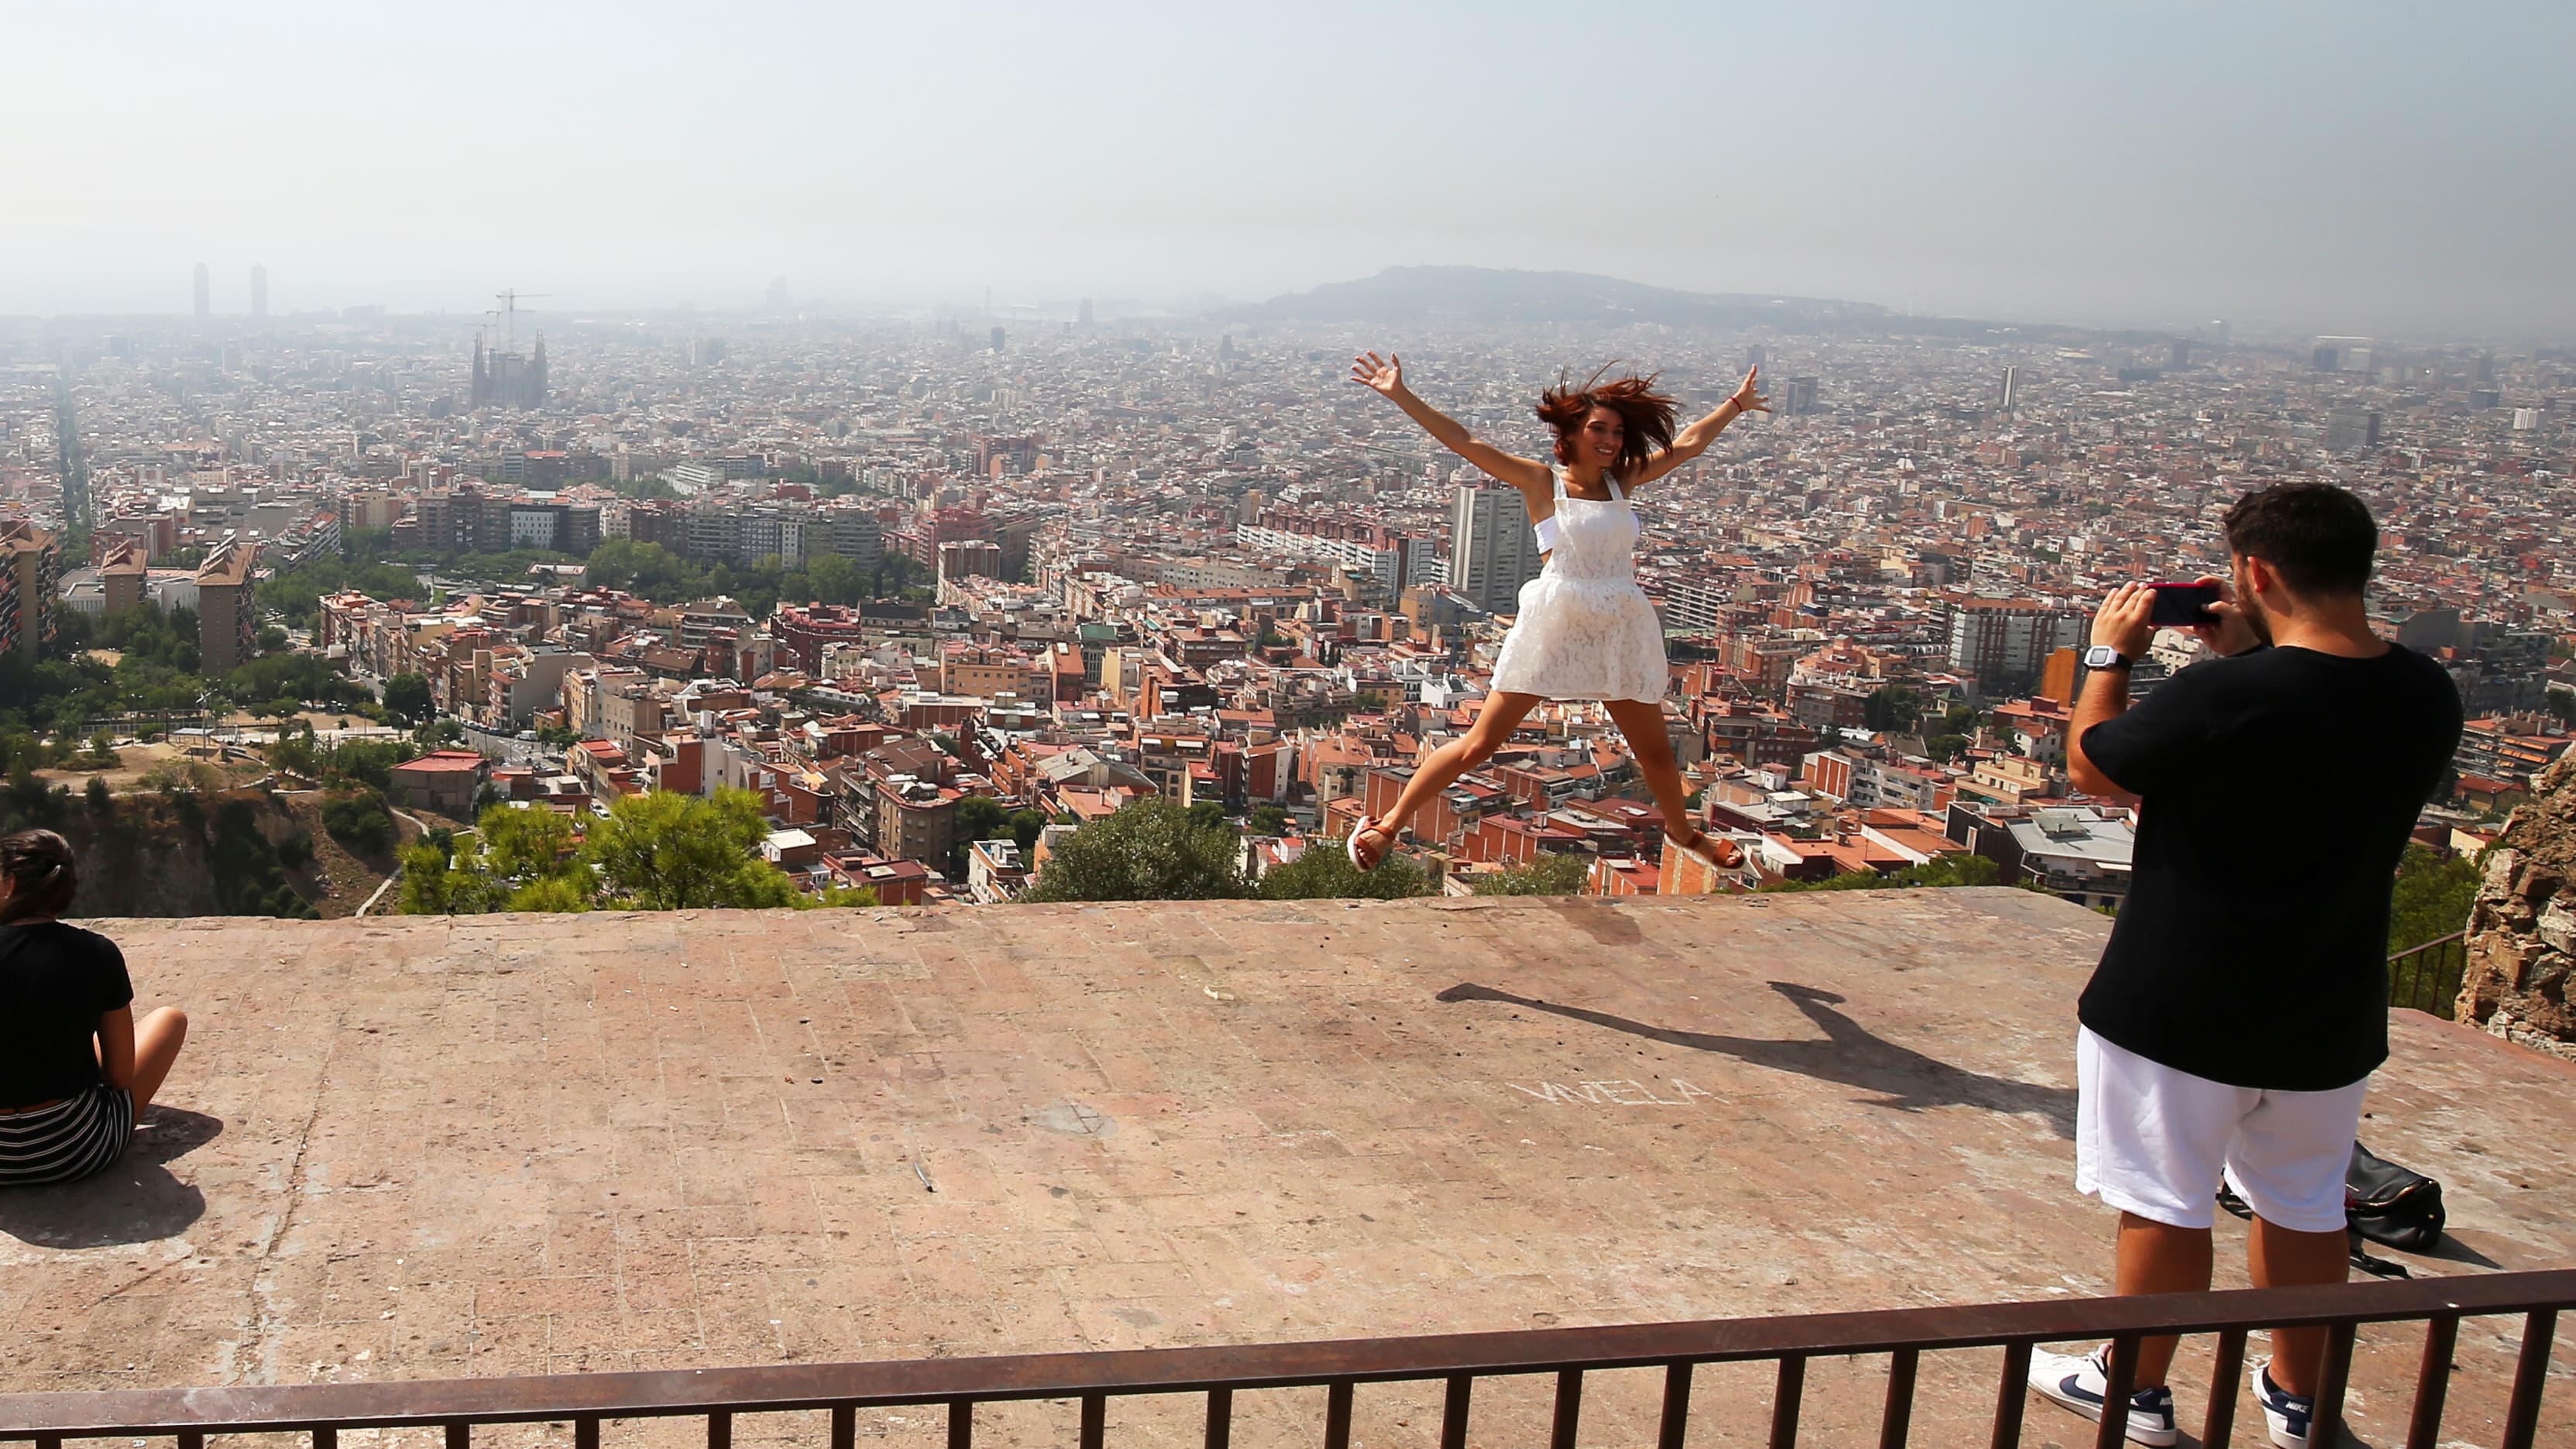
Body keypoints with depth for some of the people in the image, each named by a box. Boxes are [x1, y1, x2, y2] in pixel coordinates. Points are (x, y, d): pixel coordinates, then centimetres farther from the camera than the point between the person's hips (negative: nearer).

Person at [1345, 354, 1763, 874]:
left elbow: (1688, 444, 17)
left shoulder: (1622, 481, 7)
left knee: (1655, 749, 18)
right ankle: (1387, 826, 7)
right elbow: (1464, 442, -13)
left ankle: (1681, 831, 46)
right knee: (1479, 744, -4)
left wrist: (1736, 403, 23)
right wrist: (1400, 396, -19)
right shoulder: (1541, 481, -6)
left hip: (1620, 632, 5)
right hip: (1552, 629, -5)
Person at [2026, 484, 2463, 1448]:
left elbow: (2091, 766, -9)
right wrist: (2251, 656, 7)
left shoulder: (2221, 698, -26)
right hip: (2328, 1011, 6)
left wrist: (2109, 655, 4)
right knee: (2305, 1205, 21)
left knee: (2164, 1204, 10)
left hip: (2182, 1008, -6)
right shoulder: (2427, 697, -6)